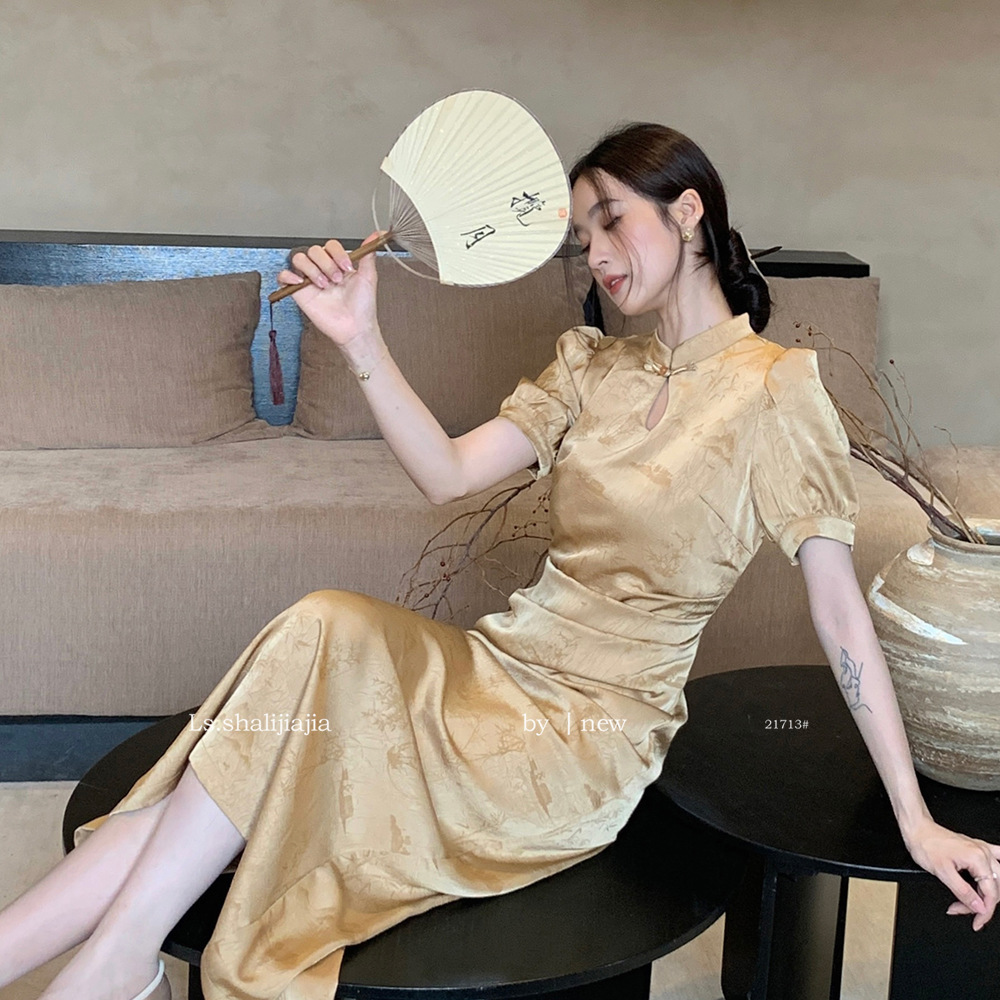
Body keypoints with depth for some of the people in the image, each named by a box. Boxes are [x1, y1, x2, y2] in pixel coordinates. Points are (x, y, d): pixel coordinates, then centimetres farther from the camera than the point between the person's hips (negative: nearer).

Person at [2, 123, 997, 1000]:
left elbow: (840, 612, -10)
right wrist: (362, 342, -17)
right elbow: (449, 473, -2)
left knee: (319, 644, -24)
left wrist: (916, 820, -10)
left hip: (592, 733, -5)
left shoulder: (774, 387, -9)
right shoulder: (591, 365, 10)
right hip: (503, 667, 5)